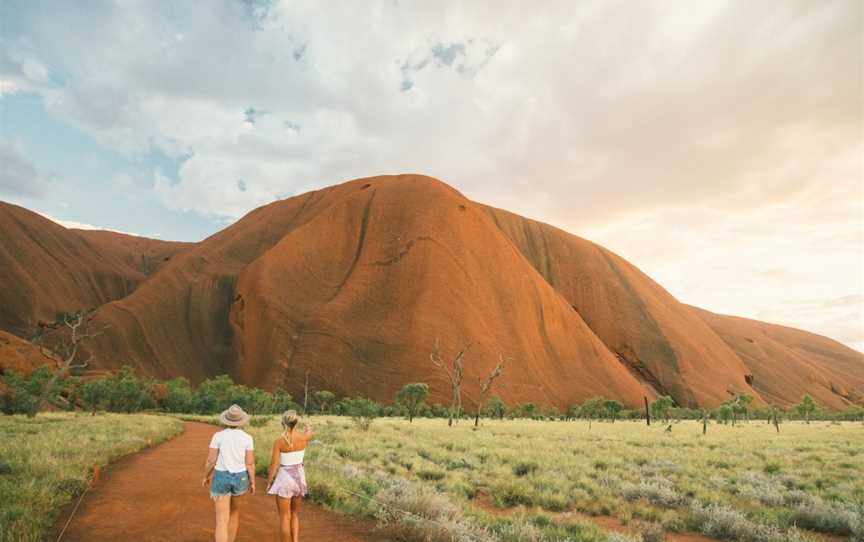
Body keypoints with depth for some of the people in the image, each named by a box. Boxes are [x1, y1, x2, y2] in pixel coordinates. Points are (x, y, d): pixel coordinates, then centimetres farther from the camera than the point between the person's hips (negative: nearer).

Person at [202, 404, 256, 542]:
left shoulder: (218, 436, -11)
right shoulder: (247, 438, -9)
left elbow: (210, 461, -8)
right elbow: (250, 463, -8)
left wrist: (206, 477, 11)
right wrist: (253, 483, 5)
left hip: (221, 479, -2)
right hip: (240, 479, 2)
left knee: (222, 521, -1)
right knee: (235, 513, 25)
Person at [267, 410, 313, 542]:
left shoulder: (279, 441, -17)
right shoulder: (303, 437, -6)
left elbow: (274, 465, -14)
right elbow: (309, 432, 20)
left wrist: (269, 483, 1)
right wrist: (308, 428, 43)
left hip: (284, 478, -4)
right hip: (299, 477, 4)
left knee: (284, 518, 7)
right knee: (295, 514, 21)